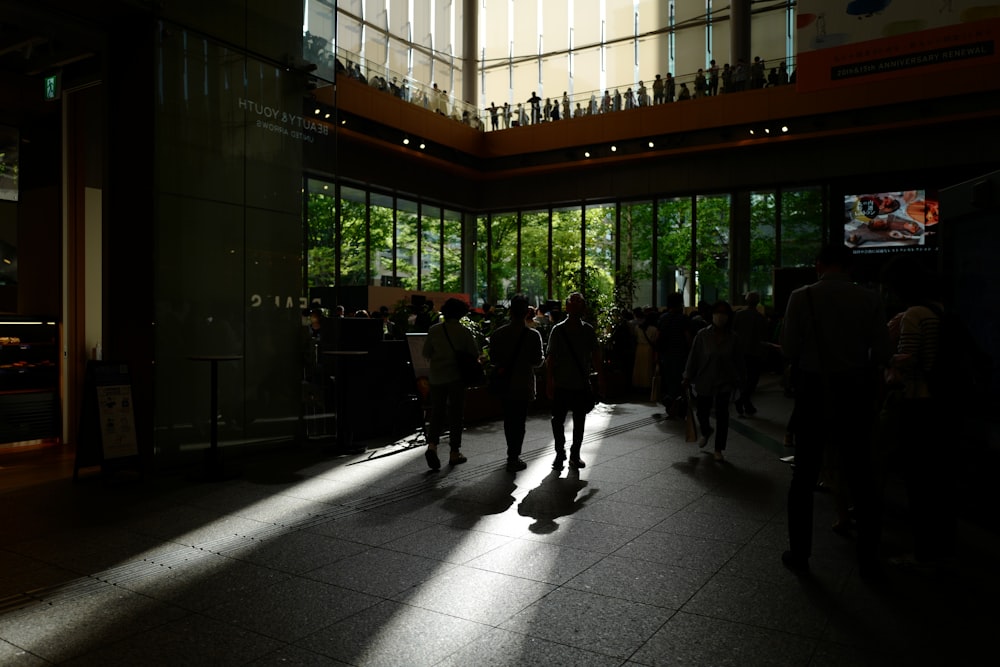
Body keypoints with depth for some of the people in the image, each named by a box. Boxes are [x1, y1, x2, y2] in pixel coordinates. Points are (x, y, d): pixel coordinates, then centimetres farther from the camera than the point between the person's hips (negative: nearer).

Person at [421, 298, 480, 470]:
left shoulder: (433, 330, -1)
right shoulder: (464, 332, -8)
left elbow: (426, 354, 4)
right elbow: (475, 353, -4)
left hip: (437, 377, 2)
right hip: (456, 377, -2)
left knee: (436, 412, 9)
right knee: (455, 414, 7)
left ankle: (432, 446, -11)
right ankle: (455, 453, 11)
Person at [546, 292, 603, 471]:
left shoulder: (588, 330, 3)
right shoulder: (558, 330, -4)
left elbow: (595, 354, 6)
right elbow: (550, 357, -5)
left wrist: (600, 375, -2)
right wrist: (549, 382, -11)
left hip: (582, 384, 2)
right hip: (561, 384, -2)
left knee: (579, 421, 11)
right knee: (558, 420, 0)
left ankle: (575, 454, 24)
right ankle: (560, 453, 18)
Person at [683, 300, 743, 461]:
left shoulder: (732, 338, -3)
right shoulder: (703, 335, -6)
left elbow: (737, 361, 6)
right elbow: (693, 357, -2)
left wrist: (737, 380, 9)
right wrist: (688, 377, -1)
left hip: (724, 382, 0)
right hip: (704, 381, 0)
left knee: (722, 415, 0)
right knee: (701, 412, 9)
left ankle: (718, 450, 12)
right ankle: (706, 432, 45)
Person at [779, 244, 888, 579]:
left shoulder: (802, 297, -10)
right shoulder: (869, 299, -4)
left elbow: (789, 349, -11)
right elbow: (881, 351, -3)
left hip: (815, 390, -2)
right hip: (856, 391, 2)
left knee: (804, 475, 9)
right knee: (860, 476, 12)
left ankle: (799, 554, 18)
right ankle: (868, 561, 20)